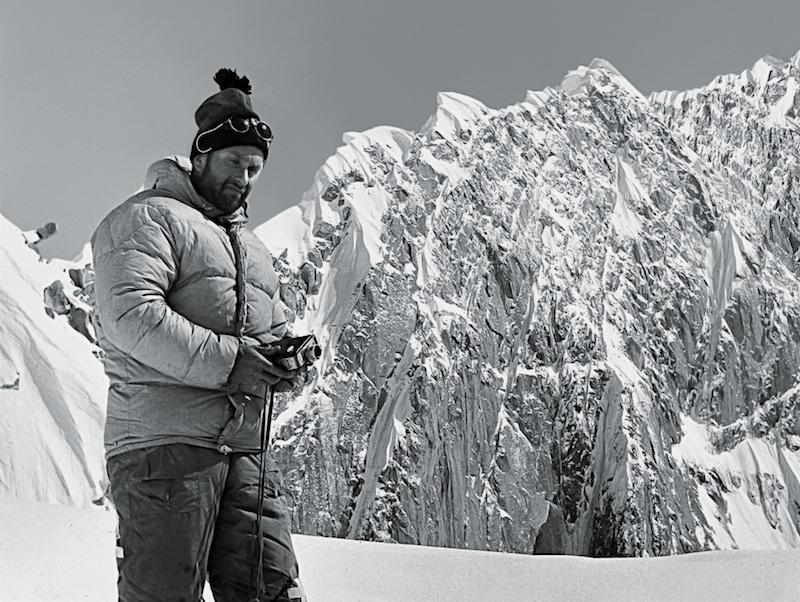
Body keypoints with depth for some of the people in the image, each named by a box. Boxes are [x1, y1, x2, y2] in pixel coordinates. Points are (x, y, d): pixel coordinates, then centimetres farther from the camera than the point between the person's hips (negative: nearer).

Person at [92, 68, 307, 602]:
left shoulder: (253, 247, 28)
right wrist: (224, 362, -18)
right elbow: (129, 314, -14)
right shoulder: (147, 218, 1)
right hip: (166, 444, -7)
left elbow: (277, 323, 31)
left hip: (248, 452, 8)